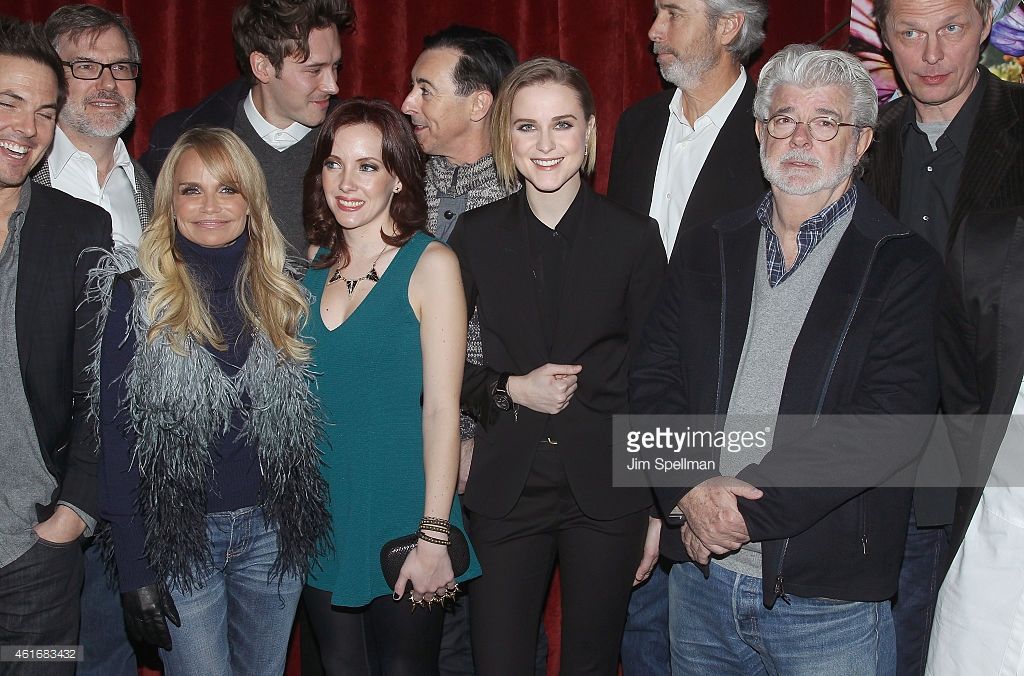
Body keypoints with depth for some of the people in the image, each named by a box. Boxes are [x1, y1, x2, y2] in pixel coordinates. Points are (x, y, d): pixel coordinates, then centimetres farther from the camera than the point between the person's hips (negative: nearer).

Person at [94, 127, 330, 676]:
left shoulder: (282, 291, 4)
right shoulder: (136, 296, -5)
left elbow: (302, 419, 9)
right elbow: (117, 434, -5)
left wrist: (306, 527, 2)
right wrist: (134, 567, -9)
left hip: (272, 529, 3)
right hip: (177, 533, -3)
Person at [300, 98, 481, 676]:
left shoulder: (430, 264, -9)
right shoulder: (313, 264, 7)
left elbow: (442, 407, -13)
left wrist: (434, 536, -17)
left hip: (398, 512, -5)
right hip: (322, 514, 5)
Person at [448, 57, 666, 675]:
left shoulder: (635, 237, -2)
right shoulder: (477, 234, 2)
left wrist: (660, 510, -1)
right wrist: (511, 390, -12)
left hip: (607, 496, -1)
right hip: (506, 491, 1)